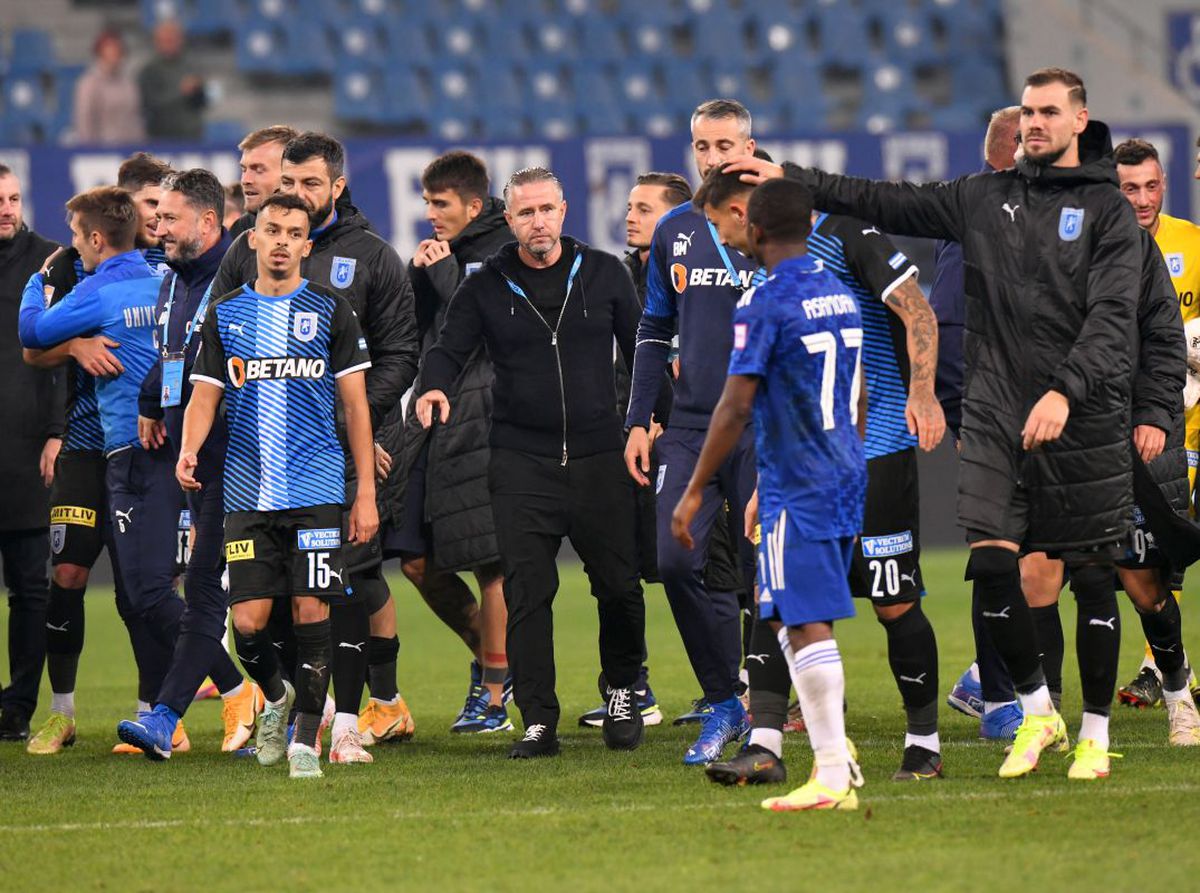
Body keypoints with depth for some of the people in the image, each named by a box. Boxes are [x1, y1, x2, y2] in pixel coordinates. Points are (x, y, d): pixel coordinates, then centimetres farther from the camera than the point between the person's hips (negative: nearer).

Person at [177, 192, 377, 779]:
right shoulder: (225, 315, 11)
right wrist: (189, 449, -12)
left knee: (311, 611, -7)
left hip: (317, 488, -2)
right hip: (248, 489, 2)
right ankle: (275, 698, 27)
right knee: (248, 621, -3)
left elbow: (355, 403, 5)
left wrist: (366, 491, 0)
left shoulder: (330, 310, 5)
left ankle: (305, 737, 2)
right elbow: (205, 394, 10)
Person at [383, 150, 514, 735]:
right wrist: (418, 276, 1)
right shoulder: (442, 252, 16)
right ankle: (485, 655, 24)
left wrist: (445, 271, -12)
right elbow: (410, 333, 16)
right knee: (418, 561, 5)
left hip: (483, 421, -8)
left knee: (490, 564, -4)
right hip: (432, 419, 8)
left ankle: (494, 698, 3)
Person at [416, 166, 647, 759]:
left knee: (618, 585, 4)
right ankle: (539, 723, -2)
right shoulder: (485, 287, 5)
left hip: (599, 458, 1)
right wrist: (435, 387, -20)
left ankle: (622, 692, 27)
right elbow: (450, 348, 2)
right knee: (527, 593, -6)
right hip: (520, 460, -1)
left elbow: (641, 349, 12)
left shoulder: (603, 274, 7)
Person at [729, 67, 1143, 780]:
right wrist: (793, 180, 11)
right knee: (991, 561, -8)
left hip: (1085, 420, -3)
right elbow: (889, 203, 16)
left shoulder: (1108, 209, 0)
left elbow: (1111, 315, -10)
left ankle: (1096, 733, 11)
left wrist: (1065, 390, -23)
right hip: (997, 413, 3)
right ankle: (1037, 713, 10)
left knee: (1093, 577, 0)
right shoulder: (985, 198, 12)